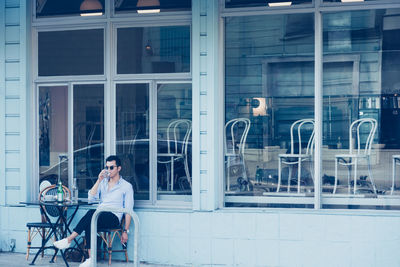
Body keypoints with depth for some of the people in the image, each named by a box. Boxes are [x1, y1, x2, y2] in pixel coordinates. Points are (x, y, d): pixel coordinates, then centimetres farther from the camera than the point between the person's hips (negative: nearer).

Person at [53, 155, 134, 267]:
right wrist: (99, 180, -4)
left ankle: (69, 240, -35)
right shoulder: (103, 182, 21)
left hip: (114, 218, -4)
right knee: (90, 220, -34)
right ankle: (91, 258, -36)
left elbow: (128, 210, 2)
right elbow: (91, 198, 5)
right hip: (99, 216, 4)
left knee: (91, 213, -35)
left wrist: (125, 231, -5)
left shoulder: (126, 186, 7)